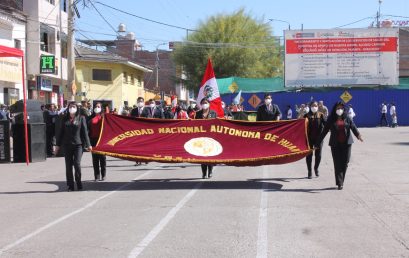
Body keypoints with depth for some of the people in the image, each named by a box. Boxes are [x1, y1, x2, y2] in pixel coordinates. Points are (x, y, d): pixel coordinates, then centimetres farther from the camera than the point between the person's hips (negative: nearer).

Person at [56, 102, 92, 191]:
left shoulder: (81, 118, 3)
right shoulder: (65, 119, 11)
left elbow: (85, 132, 2)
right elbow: (61, 132, 15)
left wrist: (88, 144, -2)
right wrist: (58, 144, 12)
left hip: (78, 144, -3)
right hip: (67, 145, 3)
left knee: (77, 164, -10)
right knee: (68, 165, 3)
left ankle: (79, 184, 6)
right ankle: (70, 185, 9)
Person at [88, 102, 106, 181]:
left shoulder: (103, 116, 3)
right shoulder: (91, 118, 8)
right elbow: (89, 128, 6)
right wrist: (89, 139, -2)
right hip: (94, 139, 2)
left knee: (102, 157, 2)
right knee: (95, 158, 4)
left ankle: (103, 175, 10)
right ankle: (97, 176, 9)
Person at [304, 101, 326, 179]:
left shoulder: (320, 115, 3)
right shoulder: (307, 115, 3)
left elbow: (325, 124, -9)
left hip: (318, 137, 0)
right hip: (309, 138, 0)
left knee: (318, 155, 5)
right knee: (309, 155, 4)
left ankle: (316, 168, 30)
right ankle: (309, 172, 15)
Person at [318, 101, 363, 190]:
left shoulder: (347, 119, 9)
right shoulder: (331, 120, 7)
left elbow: (353, 127, -2)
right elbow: (325, 131, 7)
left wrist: (358, 135, -21)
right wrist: (318, 142, 4)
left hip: (346, 143, 1)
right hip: (335, 144, -1)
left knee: (345, 163, 1)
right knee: (337, 163, -4)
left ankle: (341, 181, 16)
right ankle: (339, 183, -4)